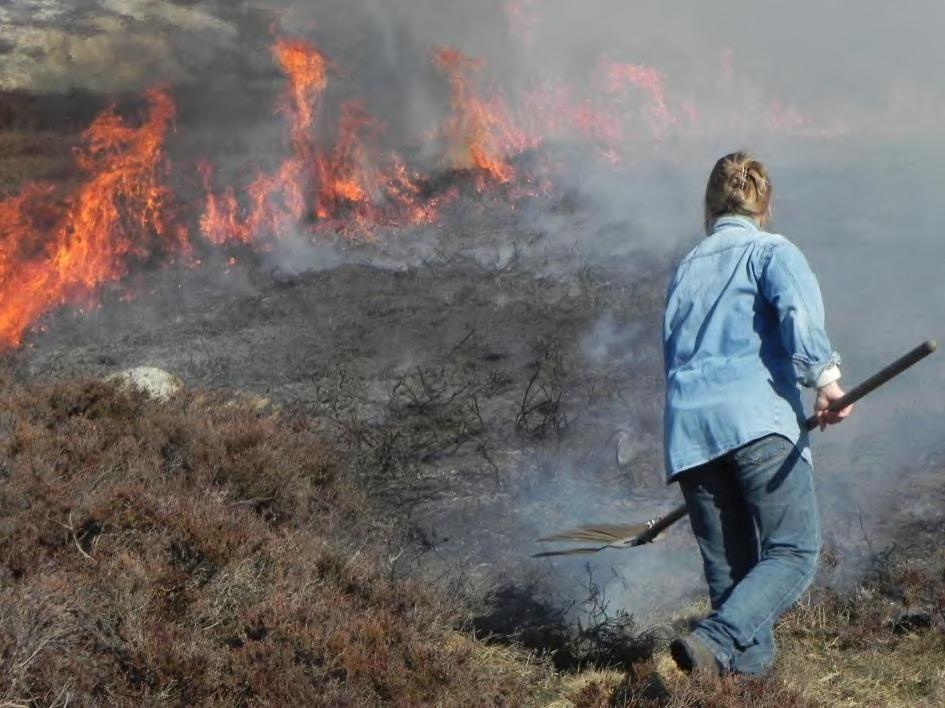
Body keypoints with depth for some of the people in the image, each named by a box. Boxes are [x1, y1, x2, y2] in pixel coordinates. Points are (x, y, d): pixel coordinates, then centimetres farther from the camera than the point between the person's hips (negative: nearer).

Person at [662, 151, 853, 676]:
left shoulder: (685, 269, 26)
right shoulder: (770, 250, 10)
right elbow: (798, 307, -11)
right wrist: (825, 377, -18)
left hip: (686, 428, 6)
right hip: (756, 416, -5)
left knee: (728, 569, 10)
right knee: (793, 554, -7)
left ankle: (748, 665, 4)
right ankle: (715, 642, -26)